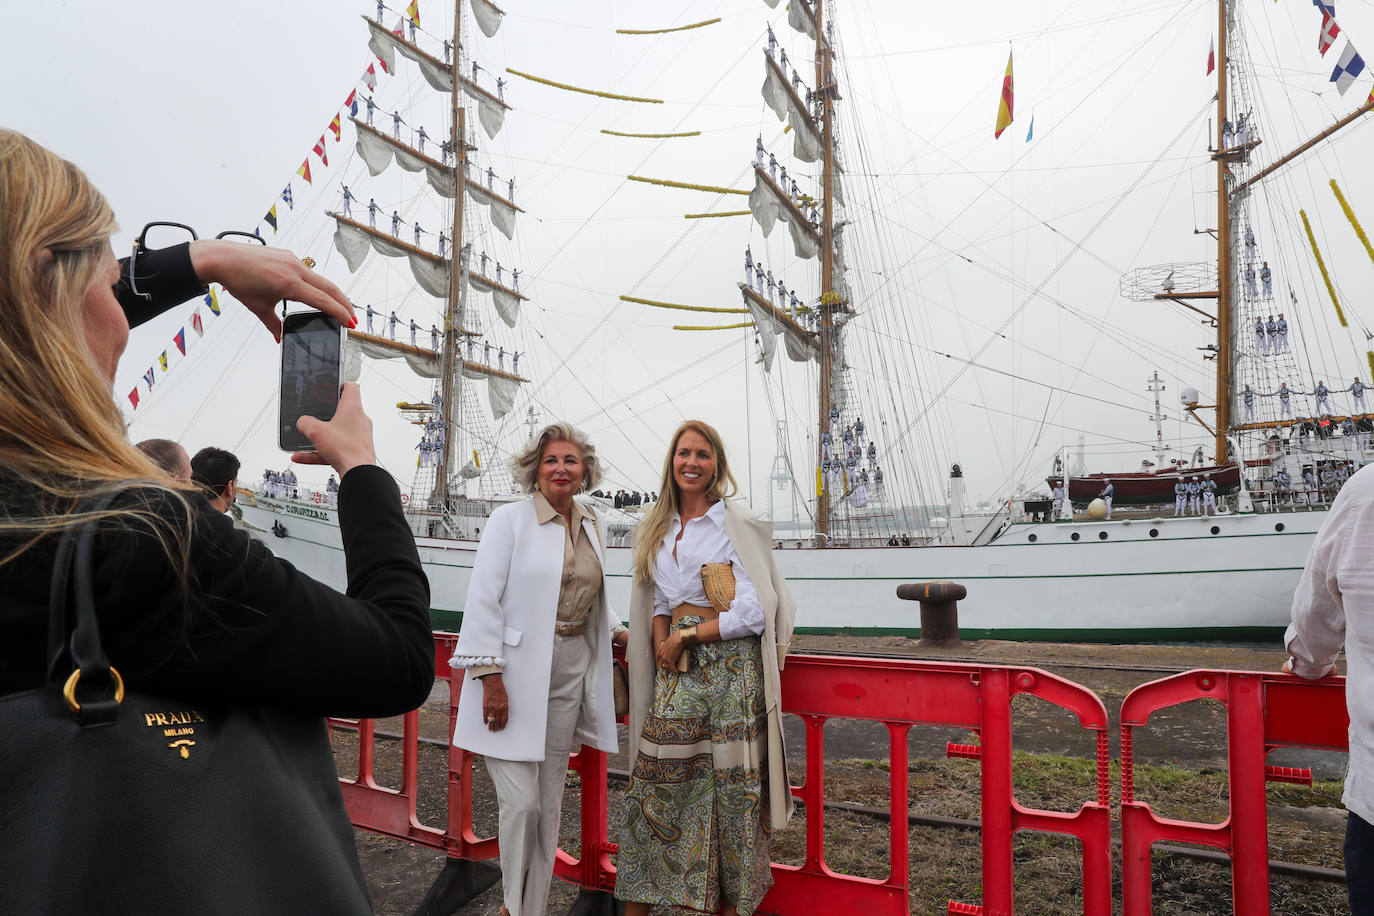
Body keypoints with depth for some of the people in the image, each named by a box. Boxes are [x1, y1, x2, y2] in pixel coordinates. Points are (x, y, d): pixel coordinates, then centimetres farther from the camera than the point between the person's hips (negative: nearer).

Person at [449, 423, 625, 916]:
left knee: (550, 801, 12)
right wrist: (490, 677, -16)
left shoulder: (590, 525, 10)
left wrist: (618, 631, 12)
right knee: (521, 800, -6)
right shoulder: (510, 519, -7)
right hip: (516, 672, -5)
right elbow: (484, 601, -12)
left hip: (570, 669, 6)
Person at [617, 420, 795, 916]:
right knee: (654, 779, 4)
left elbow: (754, 611, -11)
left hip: (732, 668, -5)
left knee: (732, 785, 1)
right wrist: (663, 649, 0)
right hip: (678, 671, 5)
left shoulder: (739, 525, -5)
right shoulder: (658, 528, 13)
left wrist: (687, 635, -9)